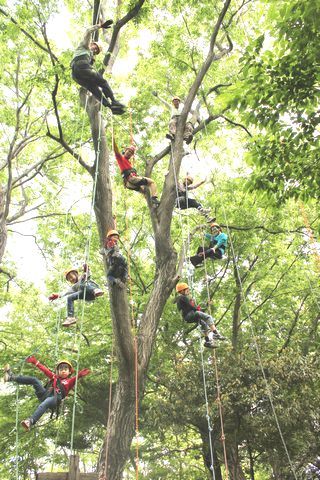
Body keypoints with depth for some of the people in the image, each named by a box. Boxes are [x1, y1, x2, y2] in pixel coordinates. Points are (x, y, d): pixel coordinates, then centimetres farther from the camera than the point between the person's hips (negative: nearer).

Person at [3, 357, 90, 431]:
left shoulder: (70, 381, 15)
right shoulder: (54, 377, 29)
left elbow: (76, 378, -7)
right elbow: (45, 370, 29)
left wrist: (80, 374, -29)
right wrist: (35, 362, 27)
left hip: (55, 399, -5)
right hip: (45, 395, 5)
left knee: (45, 403, -40)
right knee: (34, 380, -4)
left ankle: (30, 421, -57)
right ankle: (12, 377, -13)